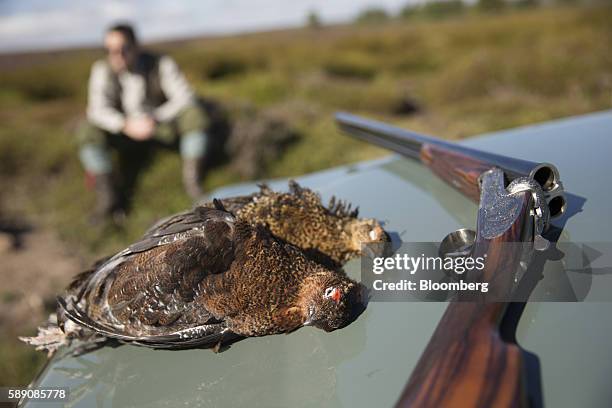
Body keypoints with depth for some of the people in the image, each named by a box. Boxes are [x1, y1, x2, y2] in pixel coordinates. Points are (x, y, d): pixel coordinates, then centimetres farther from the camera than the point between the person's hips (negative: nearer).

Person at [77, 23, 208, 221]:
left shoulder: (161, 64, -17)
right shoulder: (102, 69, -13)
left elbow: (185, 98, -21)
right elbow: (98, 109, -20)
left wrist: (156, 118, -34)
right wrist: (125, 125, -39)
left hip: (162, 124, -1)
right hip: (123, 127, 1)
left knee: (195, 115, -28)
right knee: (87, 131, -26)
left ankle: (192, 180, -19)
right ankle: (107, 194, -20)